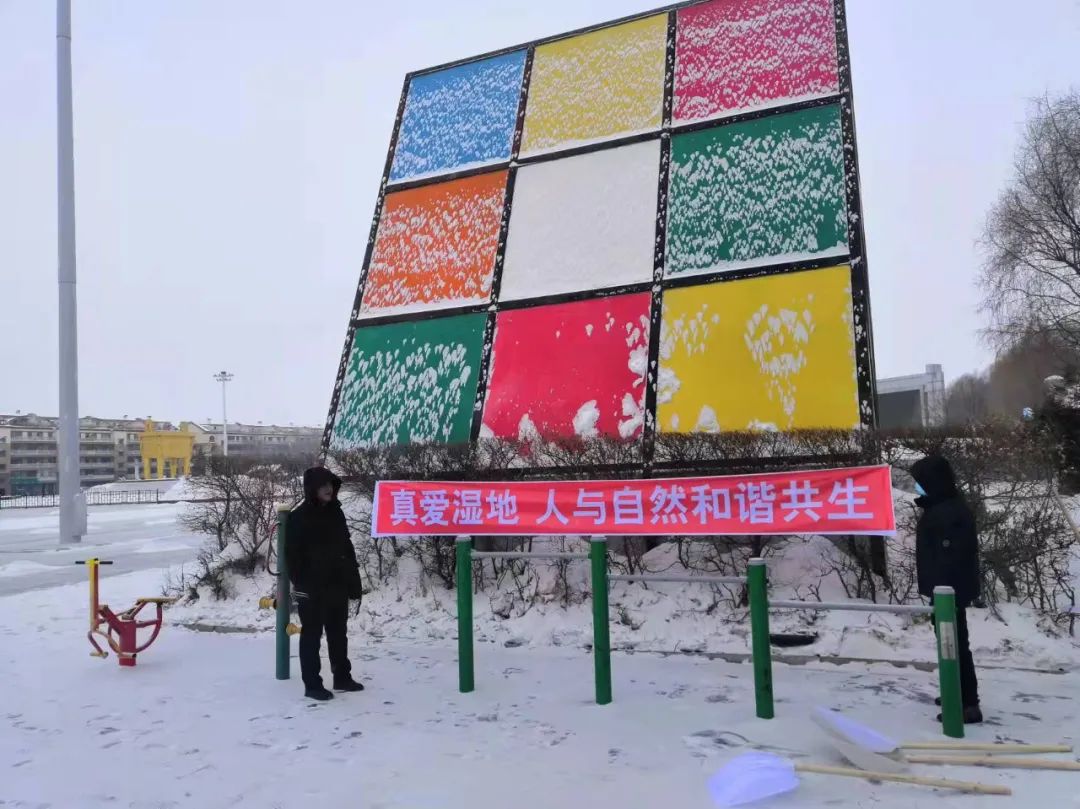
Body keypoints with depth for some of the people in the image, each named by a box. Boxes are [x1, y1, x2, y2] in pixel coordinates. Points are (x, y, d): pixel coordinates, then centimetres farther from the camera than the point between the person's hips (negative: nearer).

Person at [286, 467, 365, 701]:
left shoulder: (336, 513, 9)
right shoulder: (299, 517, -9)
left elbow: (347, 548, 14)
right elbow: (292, 554, -10)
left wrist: (354, 581, 10)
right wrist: (300, 584, -17)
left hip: (337, 585, 6)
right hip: (312, 588, -6)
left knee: (338, 633, 15)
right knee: (312, 635, 2)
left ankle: (342, 677, 27)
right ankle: (312, 684, 9)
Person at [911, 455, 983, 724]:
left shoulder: (949, 512, -22)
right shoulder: (941, 508, 12)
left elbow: (950, 557, -26)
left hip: (951, 591, -11)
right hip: (947, 589, 11)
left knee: (955, 645, -6)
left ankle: (969, 704, -1)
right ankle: (958, 693, 33)